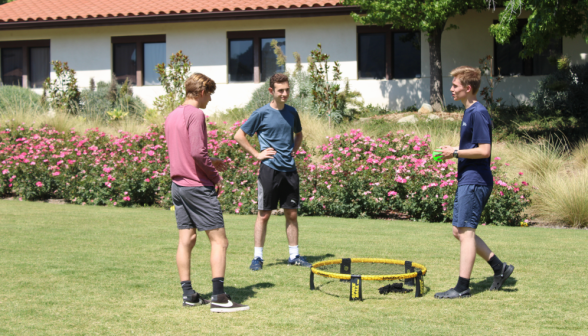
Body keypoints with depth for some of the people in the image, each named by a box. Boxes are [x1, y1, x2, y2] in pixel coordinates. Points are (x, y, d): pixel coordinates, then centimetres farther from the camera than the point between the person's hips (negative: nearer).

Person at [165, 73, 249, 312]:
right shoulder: (195, 115, -13)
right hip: (198, 187, -9)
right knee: (219, 240, -5)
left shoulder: (172, 116, 14)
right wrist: (216, 176, -9)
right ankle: (219, 298, -9)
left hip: (178, 185, 9)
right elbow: (197, 152, -22)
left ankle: (188, 294, 14)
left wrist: (211, 164, 19)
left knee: (186, 240, 11)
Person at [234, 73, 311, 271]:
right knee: (264, 214, 0)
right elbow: (239, 136, -2)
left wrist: (294, 150, 12)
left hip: (289, 169, 5)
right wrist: (257, 154, -6)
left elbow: (298, 134, 29)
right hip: (269, 169, -5)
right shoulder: (262, 113, -5)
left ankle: (294, 255, 16)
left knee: (292, 213, 7)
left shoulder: (291, 112, 10)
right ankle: (258, 257, 7)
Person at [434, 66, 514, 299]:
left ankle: (462, 287, -2)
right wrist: (453, 151, 9)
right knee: (459, 231, 14)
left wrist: (456, 152, -14)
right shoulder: (469, 112, 15)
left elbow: (484, 150, -21)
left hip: (474, 181, -10)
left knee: (465, 232, -6)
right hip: (467, 181, 10)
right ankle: (499, 268, 22)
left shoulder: (478, 113, -16)